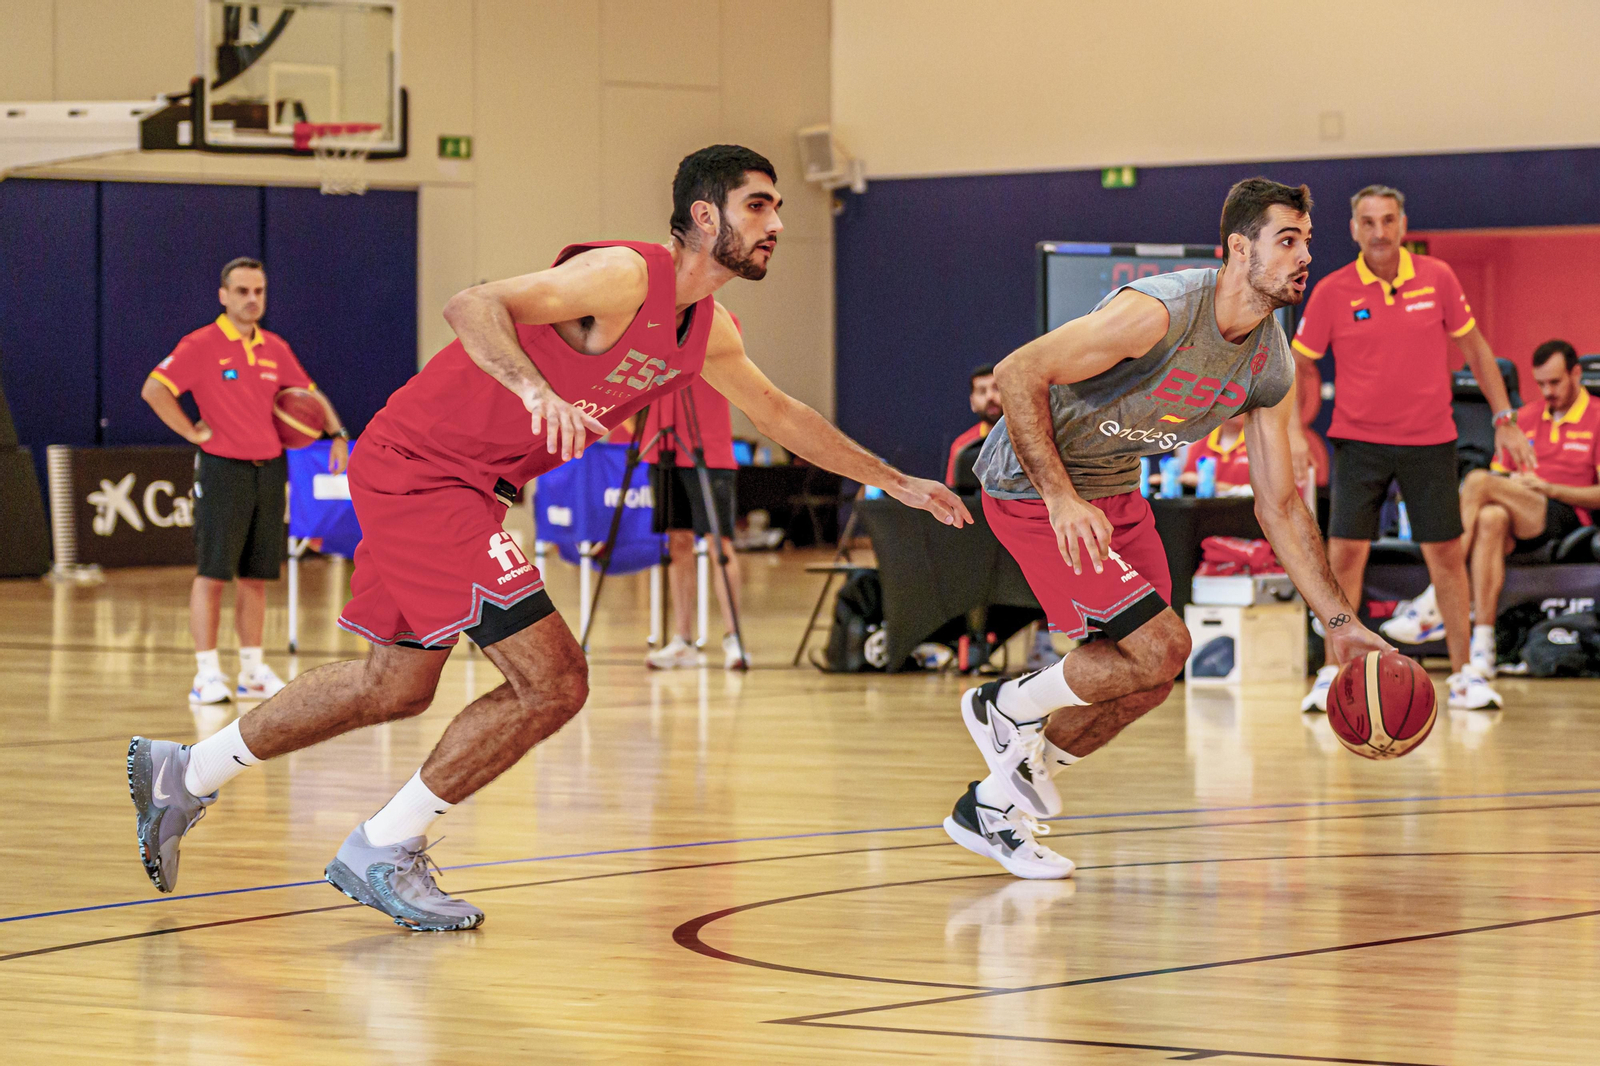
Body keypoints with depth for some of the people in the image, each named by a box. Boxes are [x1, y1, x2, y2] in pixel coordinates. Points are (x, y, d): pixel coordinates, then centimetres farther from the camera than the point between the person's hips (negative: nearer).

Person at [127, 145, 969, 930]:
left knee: (394, 686, 21)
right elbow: (472, 306, -31)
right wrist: (536, 389, -48)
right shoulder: (623, 276, -20)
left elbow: (779, 414, 26)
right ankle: (382, 852, -2)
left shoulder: (706, 331, 9)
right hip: (419, 467, -10)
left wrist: (895, 483, 29)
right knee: (551, 682, -13)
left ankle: (183, 775, 34)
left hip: (461, 486, 10)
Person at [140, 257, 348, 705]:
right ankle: (207, 675, -3)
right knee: (212, 574, -5)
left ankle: (252, 672, 16)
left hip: (269, 469, 5)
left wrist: (337, 432, 8)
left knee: (255, 576, 9)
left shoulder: (275, 349, 11)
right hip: (222, 469, -5)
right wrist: (195, 433, -12)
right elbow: (154, 390, -13)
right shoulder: (201, 345, -7)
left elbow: (309, 394, 23)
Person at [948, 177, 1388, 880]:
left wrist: (1340, 623, -2)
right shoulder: (1160, 313, -29)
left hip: (1114, 489, 8)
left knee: (1145, 679, 9)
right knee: (1162, 648, -16)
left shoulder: (1273, 367, -5)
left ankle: (992, 807, 24)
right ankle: (1007, 706, 7)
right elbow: (1016, 373, -26)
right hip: (1031, 486, -8)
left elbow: (1280, 505, 3)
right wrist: (1062, 497, -30)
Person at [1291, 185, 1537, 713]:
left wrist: (1504, 421, 3)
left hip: (1429, 440, 1)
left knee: (1446, 554, 2)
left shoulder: (1437, 278, -3)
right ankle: (1332, 674, 3)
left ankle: (1463, 673, 11)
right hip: (1359, 441, -1)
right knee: (1345, 554, -7)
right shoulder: (1332, 292, -6)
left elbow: (1475, 347, 7)